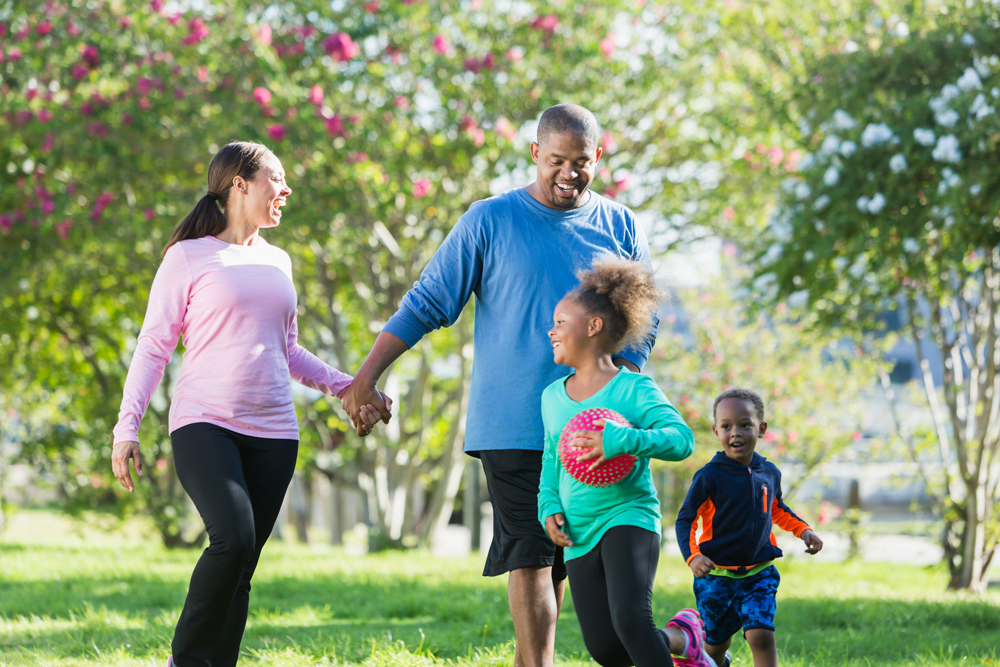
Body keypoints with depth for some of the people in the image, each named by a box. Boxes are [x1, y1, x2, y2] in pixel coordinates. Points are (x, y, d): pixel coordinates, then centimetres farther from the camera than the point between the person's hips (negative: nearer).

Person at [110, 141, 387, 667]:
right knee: (233, 538, -24)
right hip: (205, 424, -5)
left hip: (272, 433, 5)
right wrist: (126, 428, -7)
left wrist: (344, 386, 16)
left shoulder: (276, 262, 19)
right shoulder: (189, 257, 2)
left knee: (240, 569, -2)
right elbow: (153, 347, 1)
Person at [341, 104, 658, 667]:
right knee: (532, 555, -11)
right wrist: (366, 376, -6)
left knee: (563, 560, 7)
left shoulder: (621, 229, 9)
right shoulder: (490, 221, 1)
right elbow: (427, 303, 2)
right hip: (512, 424, -3)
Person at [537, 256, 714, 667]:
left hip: (628, 517, -6)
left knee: (630, 620, -26)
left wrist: (623, 440, -32)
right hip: (579, 535, 6)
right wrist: (549, 508, 3)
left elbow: (681, 439, -19)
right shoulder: (552, 397, 10)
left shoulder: (633, 389, -9)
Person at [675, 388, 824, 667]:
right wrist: (693, 556, -26)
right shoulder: (709, 476, -12)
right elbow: (685, 520, -10)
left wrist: (803, 530, 9)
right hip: (717, 574, -2)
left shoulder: (769, 473, 3)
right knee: (717, 642, 13)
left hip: (759, 573, 2)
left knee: (762, 636, -16)